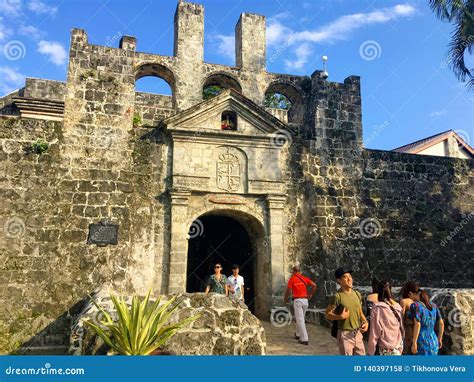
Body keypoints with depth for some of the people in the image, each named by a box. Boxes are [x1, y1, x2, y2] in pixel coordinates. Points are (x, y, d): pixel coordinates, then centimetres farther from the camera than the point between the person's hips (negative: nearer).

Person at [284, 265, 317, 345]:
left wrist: (286, 300, 9)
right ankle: (298, 334, 36)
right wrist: (310, 295, 11)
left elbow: (288, 291, -6)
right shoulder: (304, 278, 10)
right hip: (305, 300, 6)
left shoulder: (292, 279, -3)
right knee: (300, 318, 22)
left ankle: (304, 339, -6)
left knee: (300, 320, -3)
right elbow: (314, 285, 1)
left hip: (297, 300, -6)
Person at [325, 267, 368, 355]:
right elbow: (327, 314, -12)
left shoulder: (357, 294, 5)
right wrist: (341, 316, -26)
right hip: (345, 335, -6)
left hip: (357, 333, 6)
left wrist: (365, 322, -2)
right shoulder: (338, 296, -16)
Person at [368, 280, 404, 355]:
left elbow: (374, 332, -10)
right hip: (398, 347, 6)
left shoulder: (378, 308, -13)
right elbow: (402, 328, 9)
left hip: (385, 349, -5)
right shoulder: (397, 307, 2)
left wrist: (371, 352, -2)